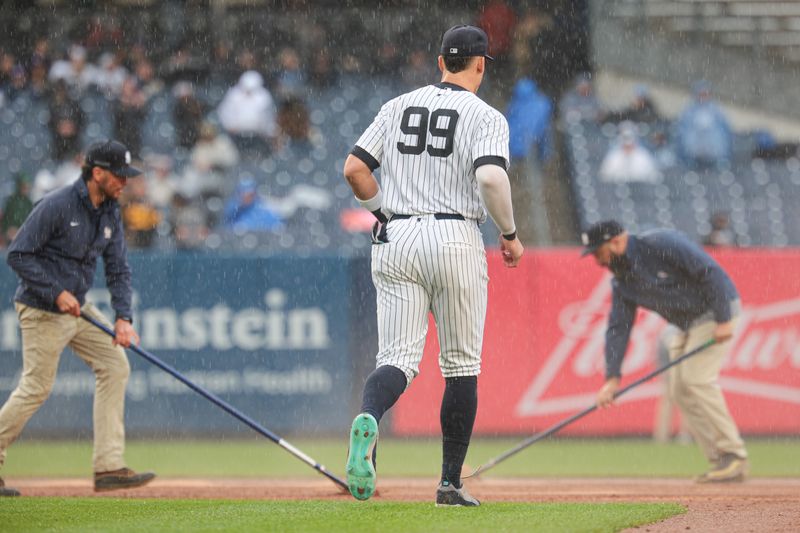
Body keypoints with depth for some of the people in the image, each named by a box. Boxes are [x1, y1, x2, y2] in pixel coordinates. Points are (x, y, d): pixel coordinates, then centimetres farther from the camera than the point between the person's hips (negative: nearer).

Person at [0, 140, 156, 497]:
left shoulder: (109, 213, 5)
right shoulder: (57, 206, -19)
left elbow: (118, 269, 6)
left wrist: (123, 317, -7)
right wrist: (56, 292, -23)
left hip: (77, 307, 8)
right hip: (42, 311, -8)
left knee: (114, 365, -1)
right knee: (36, 388, -4)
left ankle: (109, 467, 0)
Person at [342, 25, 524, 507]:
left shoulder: (398, 107, 11)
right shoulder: (485, 117, -2)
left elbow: (354, 169, 6)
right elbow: (490, 178, -19)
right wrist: (510, 235, -5)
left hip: (395, 242, 3)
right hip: (456, 242, -3)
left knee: (398, 359, -2)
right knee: (462, 364, 10)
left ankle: (368, 419, -37)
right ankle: (451, 483, 11)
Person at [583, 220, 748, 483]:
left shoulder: (662, 244, -21)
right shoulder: (621, 281, 4)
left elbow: (711, 272, -23)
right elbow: (618, 328, 4)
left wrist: (723, 320, -26)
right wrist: (612, 378, -6)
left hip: (716, 312, -9)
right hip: (687, 324, 9)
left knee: (696, 379, -19)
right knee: (680, 390, 1)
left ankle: (734, 457, -14)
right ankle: (720, 462, 3)